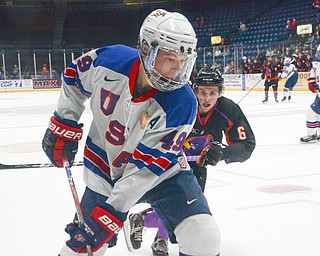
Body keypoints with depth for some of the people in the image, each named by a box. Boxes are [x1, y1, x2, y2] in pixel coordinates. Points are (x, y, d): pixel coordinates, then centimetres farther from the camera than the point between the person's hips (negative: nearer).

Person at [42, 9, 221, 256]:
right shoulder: (109, 60, -21)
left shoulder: (181, 104, -28)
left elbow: (148, 166, -27)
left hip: (160, 169, -1)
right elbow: (75, 75, 2)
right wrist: (64, 125, 2)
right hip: (104, 168, 2)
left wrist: (110, 212, -29)